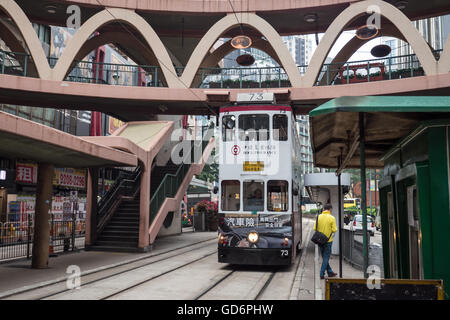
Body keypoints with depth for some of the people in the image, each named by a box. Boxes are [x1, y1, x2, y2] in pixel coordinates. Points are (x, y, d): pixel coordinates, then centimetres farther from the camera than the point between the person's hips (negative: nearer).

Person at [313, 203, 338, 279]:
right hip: (328, 240, -4)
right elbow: (334, 230, -14)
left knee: (325, 257, 17)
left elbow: (315, 228, -3)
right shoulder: (332, 218, -11)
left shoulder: (319, 217, -2)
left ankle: (330, 272, 26)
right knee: (326, 257, 5)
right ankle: (322, 274, 3)